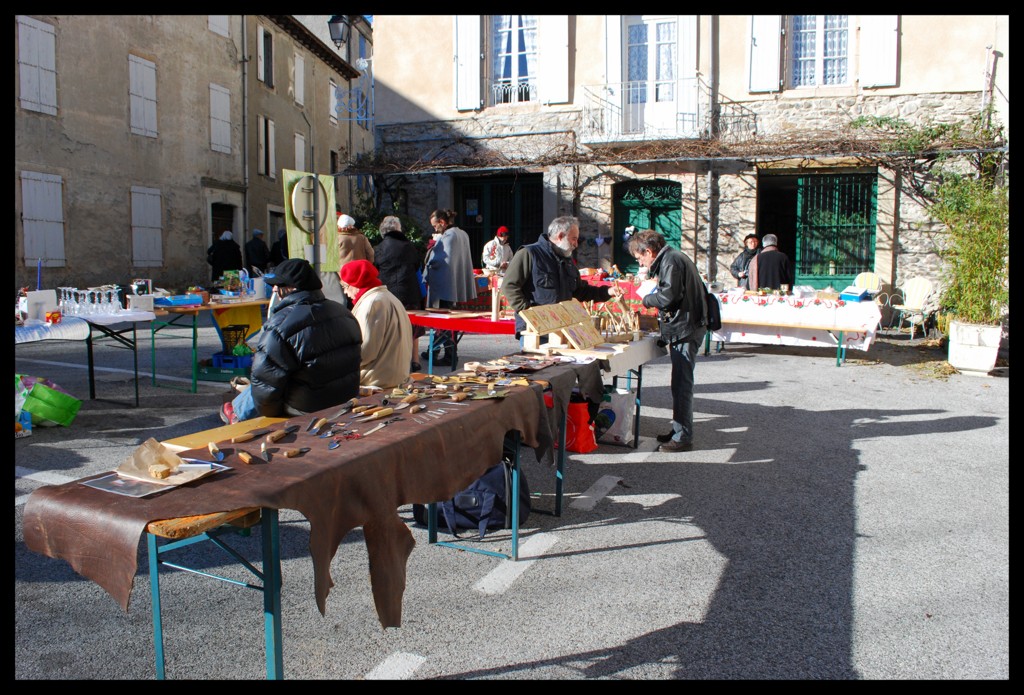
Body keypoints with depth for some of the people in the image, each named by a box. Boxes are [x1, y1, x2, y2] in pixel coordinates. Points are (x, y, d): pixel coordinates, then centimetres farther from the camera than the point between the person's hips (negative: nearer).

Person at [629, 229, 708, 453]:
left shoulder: (671, 261, -15)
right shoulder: (673, 258, 17)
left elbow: (667, 297, -22)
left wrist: (647, 299, -5)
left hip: (684, 330, -11)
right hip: (686, 328, 11)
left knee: (681, 384, -6)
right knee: (679, 382, 17)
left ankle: (683, 438, -1)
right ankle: (679, 430, 26)